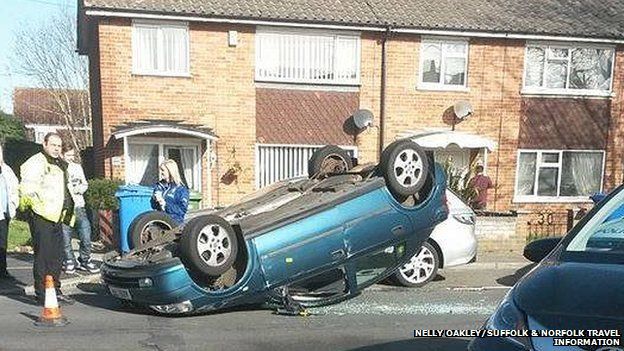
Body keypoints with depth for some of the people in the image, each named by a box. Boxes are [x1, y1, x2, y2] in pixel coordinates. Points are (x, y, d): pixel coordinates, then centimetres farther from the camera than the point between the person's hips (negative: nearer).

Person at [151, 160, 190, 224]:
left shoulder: (181, 189, -1)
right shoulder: (158, 186, 15)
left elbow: (183, 209, -6)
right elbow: (153, 206, 19)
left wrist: (165, 204, -13)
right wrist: (155, 199, -4)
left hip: (174, 221, -5)